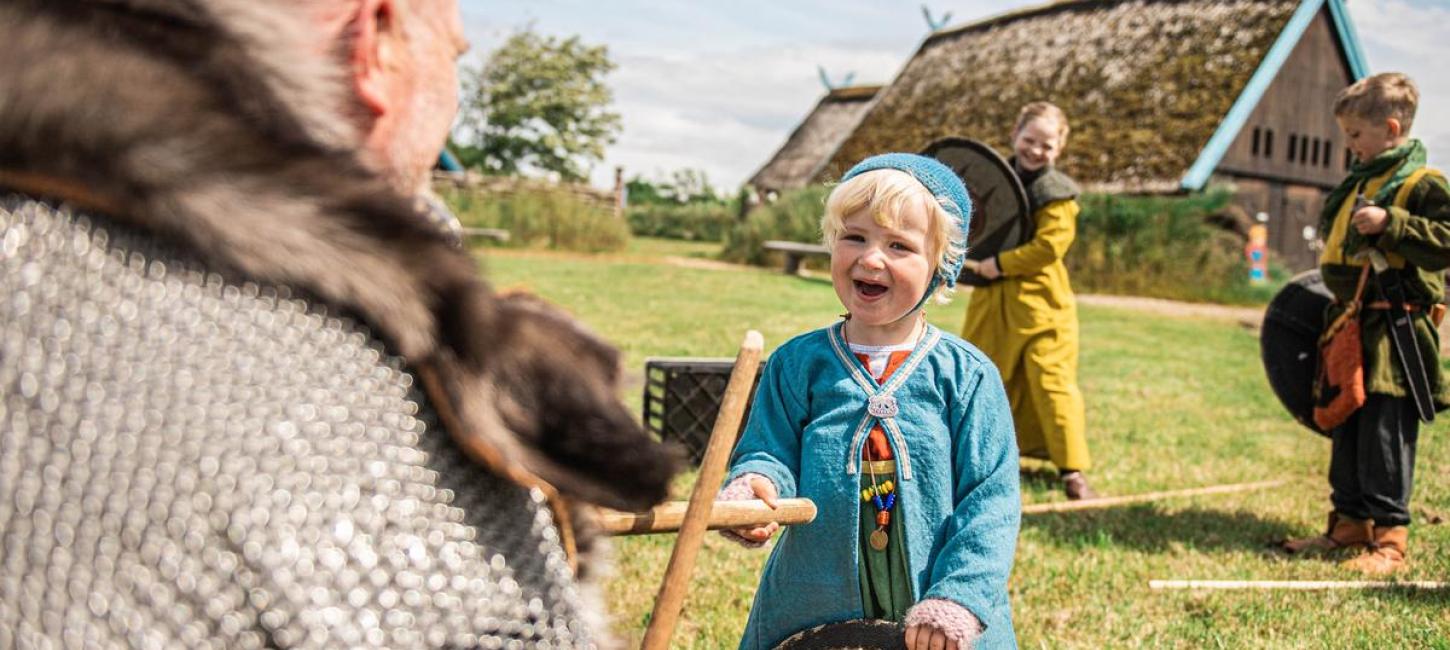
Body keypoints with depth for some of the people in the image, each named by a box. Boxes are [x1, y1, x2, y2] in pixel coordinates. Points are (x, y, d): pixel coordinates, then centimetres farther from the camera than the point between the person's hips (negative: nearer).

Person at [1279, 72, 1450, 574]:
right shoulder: (1357, 183, 17)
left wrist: (1389, 224, -25)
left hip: (1395, 333, -8)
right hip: (1349, 329, 9)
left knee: (1386, 436, -6)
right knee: (1345, 432, 12)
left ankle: (1389, 537, 3)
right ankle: (1350, 523, 22)